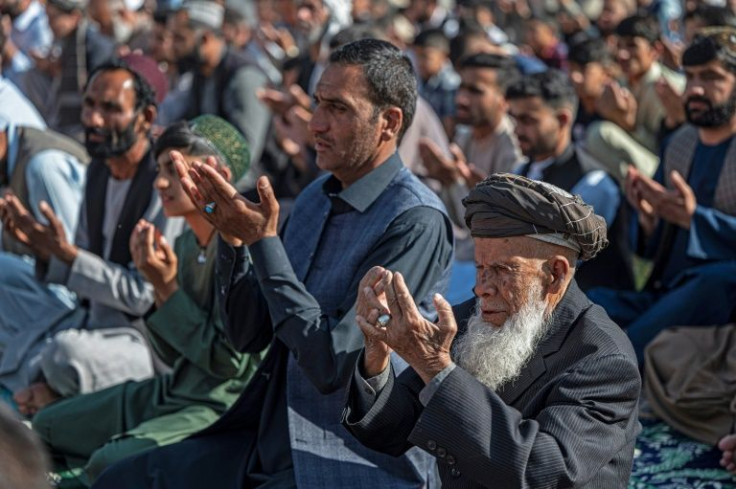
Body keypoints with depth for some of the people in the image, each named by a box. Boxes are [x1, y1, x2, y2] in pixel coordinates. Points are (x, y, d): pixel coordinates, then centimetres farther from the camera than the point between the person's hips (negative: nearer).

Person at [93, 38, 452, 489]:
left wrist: (264, 241, -19)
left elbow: (333, 366, -21)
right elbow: (250, 336, 11)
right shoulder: (317, 198, 10)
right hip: (270, 441, 8)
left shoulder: (417, 223, -16)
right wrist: (232, 236, -5)